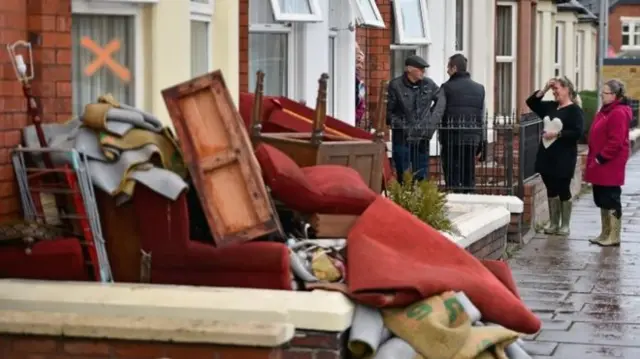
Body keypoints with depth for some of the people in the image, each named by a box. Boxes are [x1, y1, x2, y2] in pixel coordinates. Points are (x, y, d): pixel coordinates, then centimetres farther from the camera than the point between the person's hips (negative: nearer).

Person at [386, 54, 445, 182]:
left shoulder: (428, 84, 4)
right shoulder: (395, 85, -9)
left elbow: (440, 100, 19)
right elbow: (388, 111, -6)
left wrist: (432, 120, 9)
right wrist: (402, 126, -11)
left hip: (422, 137, 4)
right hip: (402, 138, -4)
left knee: (421, 176, 8)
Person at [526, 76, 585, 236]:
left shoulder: (574, 110, -10)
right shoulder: (550, 106, 11)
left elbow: (577, 132, -19)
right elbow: (531, 102, 13)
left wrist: (557, 134, -19)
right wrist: (544, 89, 2)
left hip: (563, 158, -7)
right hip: (547, 155, 7)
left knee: (563, 191, 3)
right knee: (551, 190, 12)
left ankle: (565, 225, 12)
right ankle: (553, 223, 19)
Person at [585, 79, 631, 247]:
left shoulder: (618, 113, -16)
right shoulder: (605, 111, 15)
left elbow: (616, 142, -22)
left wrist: (600, 158, -18)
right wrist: (592, 159, 16)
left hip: (609, 166, -10)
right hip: (600, 165, 10)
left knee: (611, 199, -5)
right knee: (602, 200, 13)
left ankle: (614, 237, 1)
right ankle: (605, 234, 21)